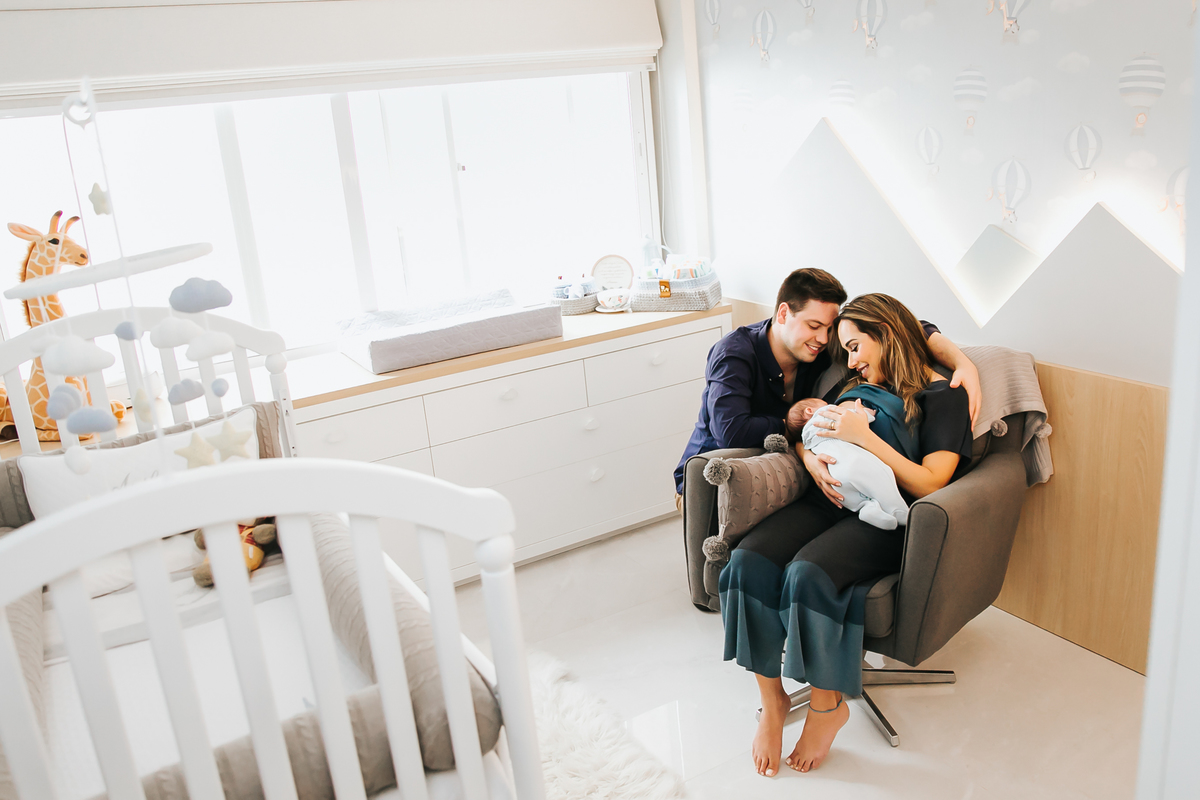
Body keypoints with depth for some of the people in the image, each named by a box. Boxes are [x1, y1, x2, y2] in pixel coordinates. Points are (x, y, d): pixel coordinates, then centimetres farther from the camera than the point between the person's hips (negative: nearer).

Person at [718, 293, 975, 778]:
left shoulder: (943, 397, 4)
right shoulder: (856, 386, 24)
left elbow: (928, 484, -8)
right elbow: (803, 436, 20)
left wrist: (862, 436, -15)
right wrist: (812, 458, -4)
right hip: (829, 500, 6)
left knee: (808, 573, -34)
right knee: (749, 561, -24)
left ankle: (828, 703, -9)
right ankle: (771, 700, -10)